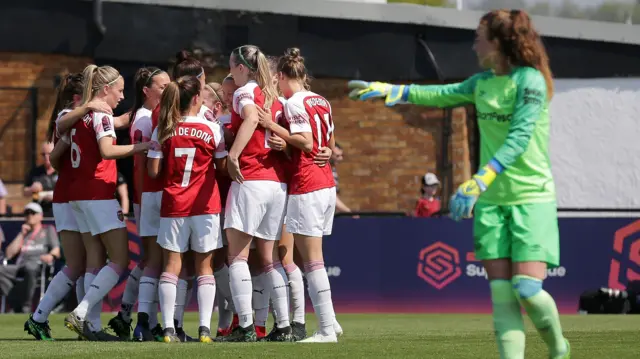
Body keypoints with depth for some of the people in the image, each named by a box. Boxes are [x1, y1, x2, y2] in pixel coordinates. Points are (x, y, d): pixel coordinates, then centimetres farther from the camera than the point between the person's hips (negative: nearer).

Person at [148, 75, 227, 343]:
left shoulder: (162, 131, -1)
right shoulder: (212, 129, -5)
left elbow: (153, 171, -1)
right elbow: (222, 166, 1)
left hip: (173, 205, 1)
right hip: (205, 205, -1)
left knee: (171, 265, 4)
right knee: (204, 266, 6)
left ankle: (168, 328, -5)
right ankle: (205, 328, -3)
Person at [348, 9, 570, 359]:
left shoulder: (530, 80, -12)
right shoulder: (483, 83, 11)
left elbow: (519, 138, -22)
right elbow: (441, 94, 22)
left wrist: (479, 182, -31)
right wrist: (388, 90, 11)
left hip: (531, 199, -6)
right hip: (492, 201, 6)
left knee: (527, 289, -13)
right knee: (501, 294, -4)